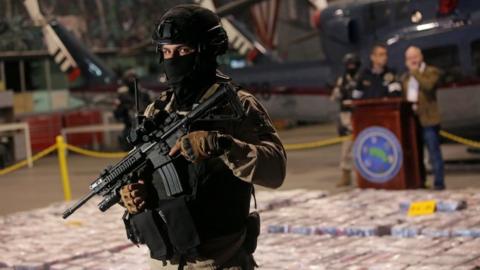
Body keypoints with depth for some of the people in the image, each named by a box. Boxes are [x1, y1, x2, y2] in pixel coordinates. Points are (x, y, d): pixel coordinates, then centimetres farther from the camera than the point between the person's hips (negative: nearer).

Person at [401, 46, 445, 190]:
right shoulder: (405, 77, 20)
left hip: (427, 119, -6)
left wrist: (415, 71, -13)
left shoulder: (432, 71, 1)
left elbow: (428, 85, -19)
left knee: (434, 151, -7)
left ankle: (439, 182, -6)